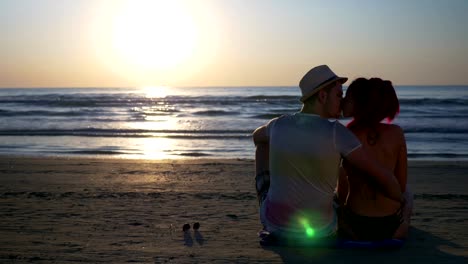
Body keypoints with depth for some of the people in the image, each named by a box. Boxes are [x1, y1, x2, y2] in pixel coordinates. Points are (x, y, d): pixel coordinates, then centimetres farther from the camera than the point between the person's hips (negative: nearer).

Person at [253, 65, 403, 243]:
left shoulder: (278, 124, -8)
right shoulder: (336, 132, -21)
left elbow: (257, 136, 18)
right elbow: (381, 175, -17)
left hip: (274, 221, 2)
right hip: (318, 229, -1)